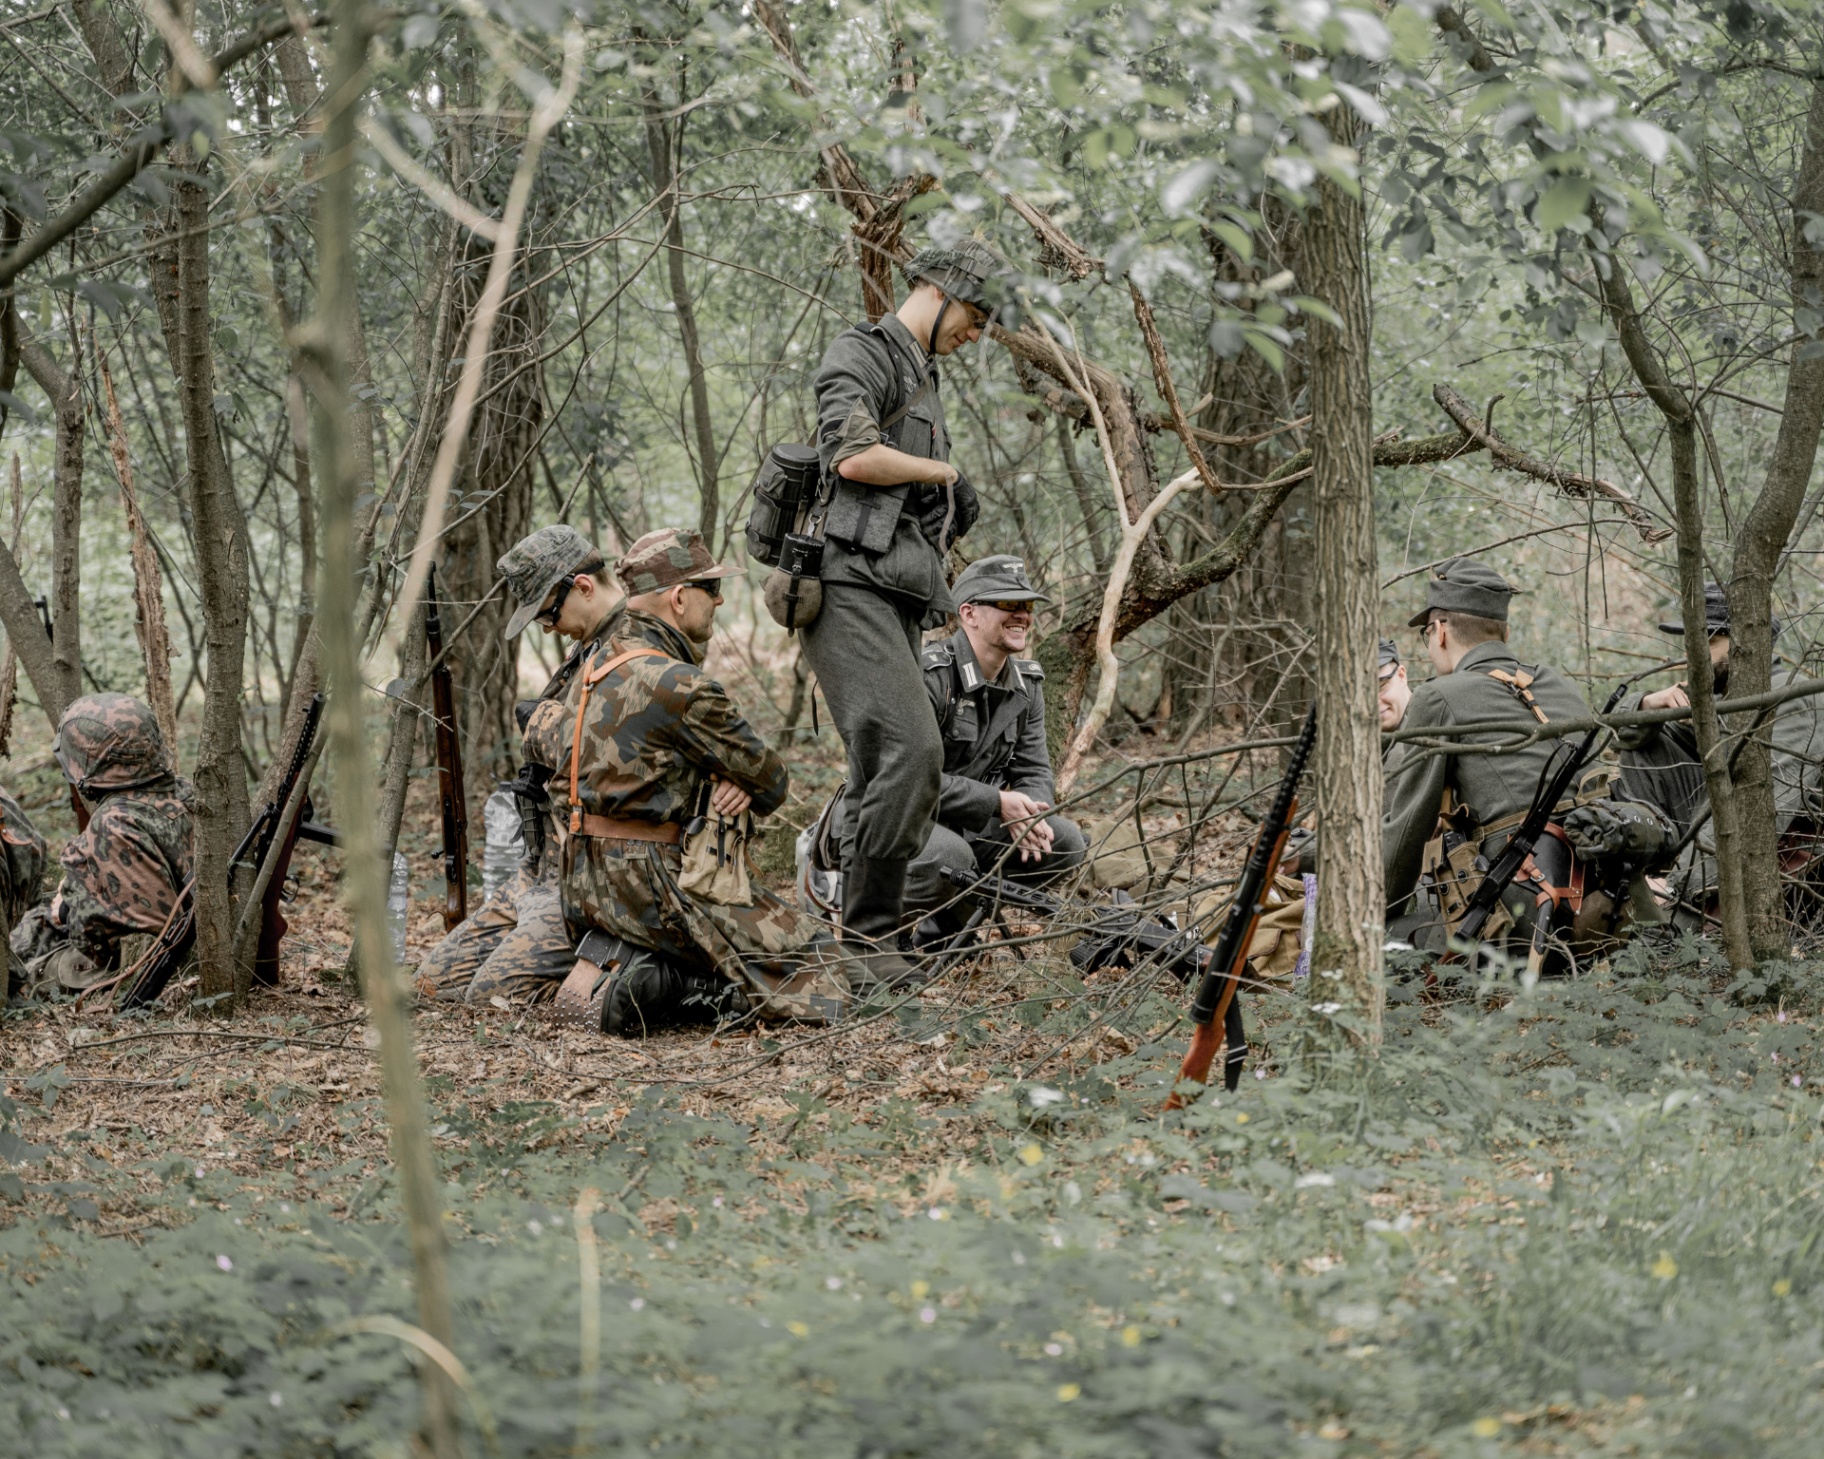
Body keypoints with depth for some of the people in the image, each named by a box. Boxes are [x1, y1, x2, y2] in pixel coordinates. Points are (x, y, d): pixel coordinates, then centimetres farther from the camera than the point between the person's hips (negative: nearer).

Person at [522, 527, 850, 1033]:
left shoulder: (596, 666, 9)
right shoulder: (682, 687, -17)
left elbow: (541, 736, 28)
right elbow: (769, 783, -9)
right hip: (653, 886, -9)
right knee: (816, 960, -3)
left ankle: (609, 964, 7)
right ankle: (666, 985, -14)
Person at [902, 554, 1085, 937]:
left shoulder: (1026, 684, 6)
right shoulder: (929, 676, -21)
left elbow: (1034, 771, 6)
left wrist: (1030, 814, -19)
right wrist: (999, 802, -27)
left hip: (973, 828, 8)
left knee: (1065, 841, -8)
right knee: (949, 858, -38)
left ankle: (959, 908, 3)